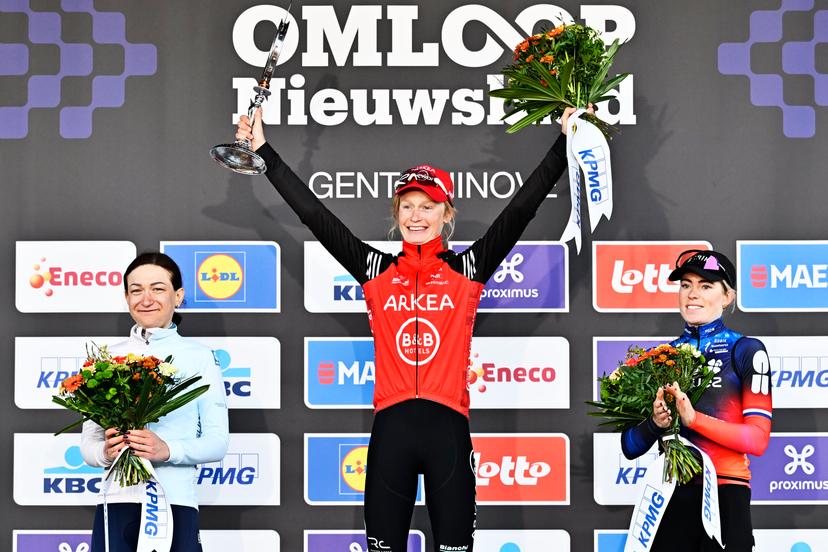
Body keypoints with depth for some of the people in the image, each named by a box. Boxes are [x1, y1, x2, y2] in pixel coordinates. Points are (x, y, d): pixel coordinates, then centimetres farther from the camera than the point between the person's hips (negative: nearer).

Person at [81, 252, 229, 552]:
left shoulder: (199, 357, 4)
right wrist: (105, 451, -12)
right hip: (118, 502, 2)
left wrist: (168, 450, -17)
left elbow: (218, 441, 0)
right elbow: (88, 442, 10)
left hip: (176, 502, -2)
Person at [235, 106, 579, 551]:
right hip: (391, 428, 2)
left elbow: (521, 208, -1)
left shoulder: (467, 269, 5)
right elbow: (313, 213, 7)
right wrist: (264, 152, 5)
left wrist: (566, 145, -7)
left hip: (448, 428, -1)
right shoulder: (376, 271, 8)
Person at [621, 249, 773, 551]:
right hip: (672, 496, 4)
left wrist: (693, 417, -21)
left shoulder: (746, 350, -1)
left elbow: (757, 439, -11)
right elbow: (630, 447, 7)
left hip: (725, 495, -3)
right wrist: (655, 423, -14)